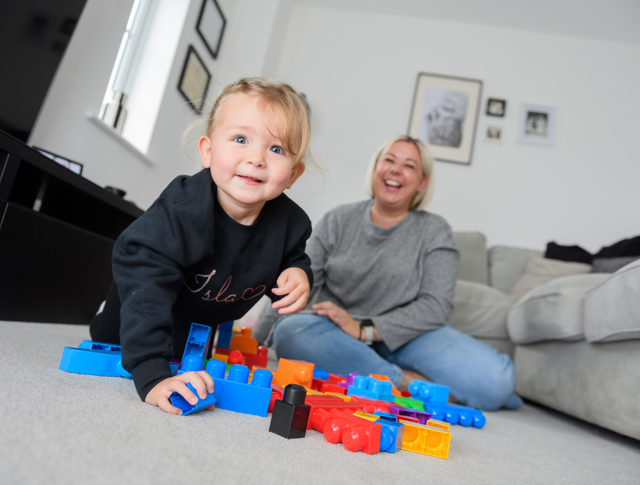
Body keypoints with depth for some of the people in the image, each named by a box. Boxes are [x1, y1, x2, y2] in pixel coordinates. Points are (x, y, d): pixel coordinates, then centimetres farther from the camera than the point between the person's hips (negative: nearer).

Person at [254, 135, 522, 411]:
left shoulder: (434, 231, 3)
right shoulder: (337, 221, 6)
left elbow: (436, 305, -9)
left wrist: (365, 329, -20)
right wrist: (260, 336, -11)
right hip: (336, 337, 3)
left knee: (496, 379, -24)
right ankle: (416, 383, -23)